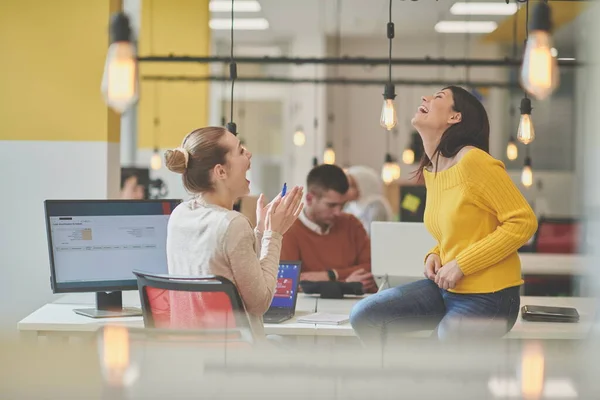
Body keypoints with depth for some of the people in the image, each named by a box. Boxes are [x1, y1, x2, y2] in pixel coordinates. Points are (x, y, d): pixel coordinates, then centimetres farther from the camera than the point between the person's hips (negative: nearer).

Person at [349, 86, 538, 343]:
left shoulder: (473, 161, -18)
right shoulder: (429, 171, 9)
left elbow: (524, 221, -19)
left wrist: (461, 265, -19)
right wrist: (434, 255, 0)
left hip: (487, 297, -8)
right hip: (446, 287, 8)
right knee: (365, 315, -2)